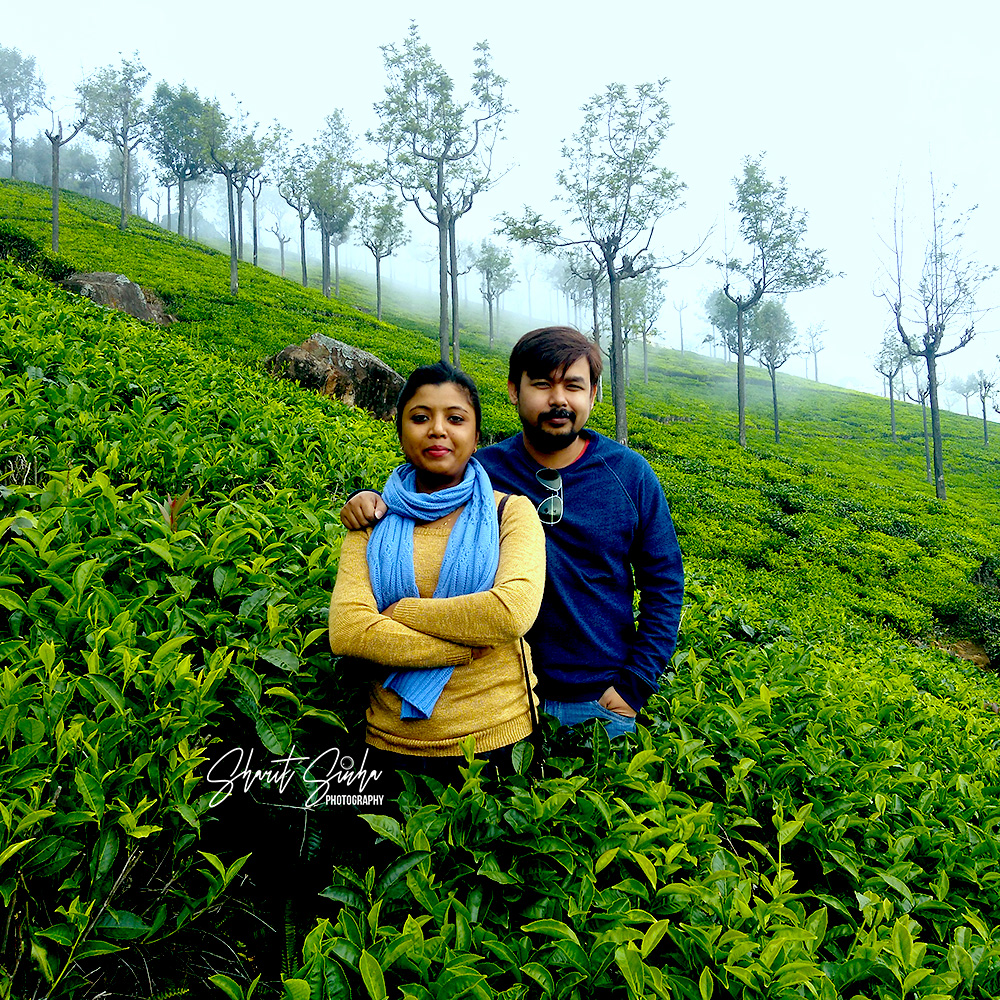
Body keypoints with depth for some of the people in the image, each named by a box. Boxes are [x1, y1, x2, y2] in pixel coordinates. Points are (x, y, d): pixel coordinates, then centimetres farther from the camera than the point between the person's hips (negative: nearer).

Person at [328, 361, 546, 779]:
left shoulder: (512, 512, -3)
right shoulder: (373, 522, 1)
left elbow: (515, 611, -20)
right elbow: (345, 632, -12)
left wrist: (398, 612, -14)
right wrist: (468, 648, -18)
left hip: (497, 740, -1)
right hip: (394, 743, 1)